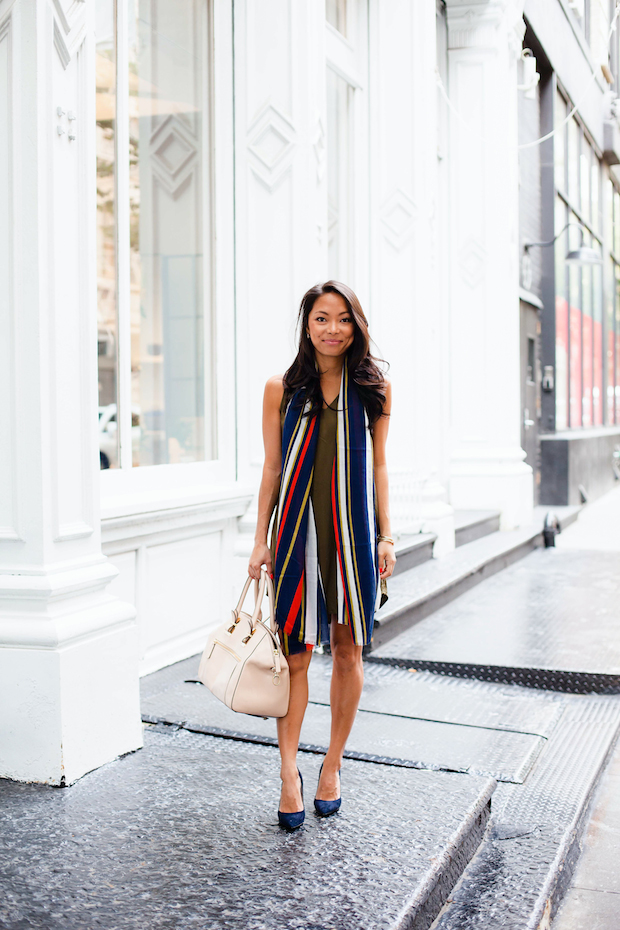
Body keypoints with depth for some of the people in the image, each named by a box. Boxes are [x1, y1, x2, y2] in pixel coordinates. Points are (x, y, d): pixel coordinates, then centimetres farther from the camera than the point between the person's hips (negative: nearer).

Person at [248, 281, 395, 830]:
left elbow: (378, 468, 8)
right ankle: (289, 773, 6)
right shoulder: (282, 389, 3)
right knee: (295, 653, -2)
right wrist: (261, 541, 3)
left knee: (347, 651, 8)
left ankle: (333, 766, 22)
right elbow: (272, 469, 5)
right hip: (297, 528, -1)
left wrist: (386, 536, 3)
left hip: (354, 531, 1)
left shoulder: (375, 389, 4)